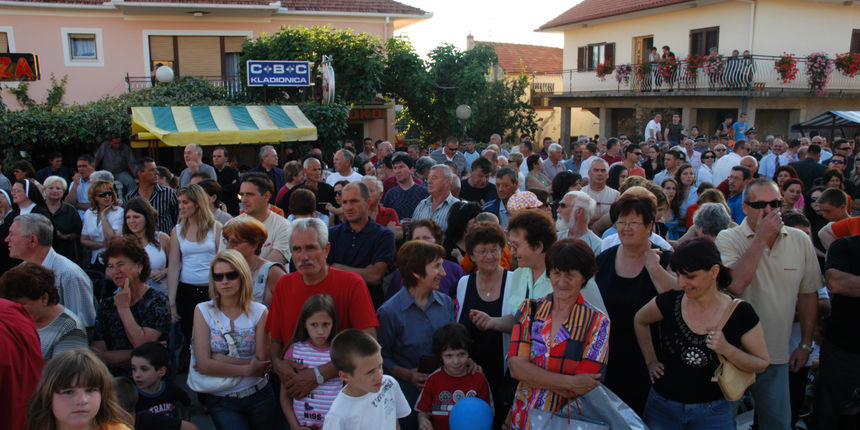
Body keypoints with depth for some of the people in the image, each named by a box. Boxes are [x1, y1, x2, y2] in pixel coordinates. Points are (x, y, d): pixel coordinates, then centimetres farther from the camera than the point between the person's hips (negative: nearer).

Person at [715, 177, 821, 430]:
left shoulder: (800, 241, 2)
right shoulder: (729, 239, -10)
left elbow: (807, 293, 11)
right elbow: (735, 285, -26)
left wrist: (806, 343, 12)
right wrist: (761, 238, -22)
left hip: (777, 356, 3)